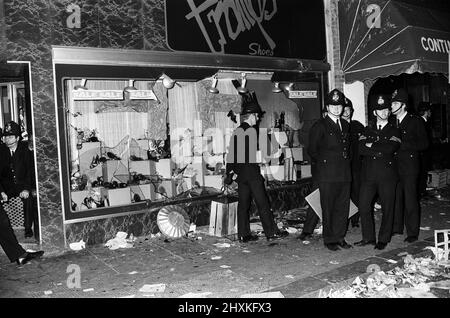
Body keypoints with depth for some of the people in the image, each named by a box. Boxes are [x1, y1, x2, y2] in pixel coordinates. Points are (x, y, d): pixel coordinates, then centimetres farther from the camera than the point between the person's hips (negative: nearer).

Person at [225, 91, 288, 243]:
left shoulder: (236, 132, 8)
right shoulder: (252, 130, -11)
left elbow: (230, 154, 9)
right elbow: (254, 154, -14)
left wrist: (229, 172, 13)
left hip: (239, 171, 7)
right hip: (251, 169, -7)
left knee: (243, 203, 10)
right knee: (262, 203, 1)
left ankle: (244, 234, 14)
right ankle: (271, 232, 8)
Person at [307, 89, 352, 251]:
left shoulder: (345, 125, 15)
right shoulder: (319, 126, -4)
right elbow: (312, 150, -2)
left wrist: (345, 160, 13)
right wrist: (324, 162, 3)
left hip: (344, 173, 6)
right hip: (327, 174, -6)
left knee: (343, 206, 9)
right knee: (328, 208, 1)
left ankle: (339, 237, 21)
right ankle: (329, 239, 12)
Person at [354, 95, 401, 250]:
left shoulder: (394, 131, 7)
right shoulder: (368, 129, 14)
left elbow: (390, 148, -13)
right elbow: (361, 149, -2)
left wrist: (372, 146, -5)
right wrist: (380, 150, -10)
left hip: (387, 174, -2)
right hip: (368, 174, 2)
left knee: (387, 207, 4)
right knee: (363, 206, 0)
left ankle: (383, 239, 18)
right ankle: (368, 237, 15)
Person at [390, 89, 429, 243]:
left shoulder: (416, 121, -2)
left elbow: (424, 144, -8)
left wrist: (402, 144, -15)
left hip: (409, 166, -5)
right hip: (394, 166, 5)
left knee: (410, 200, -1)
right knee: (395, 198, 8)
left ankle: (412, 233, 8)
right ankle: (396, 228, 21)